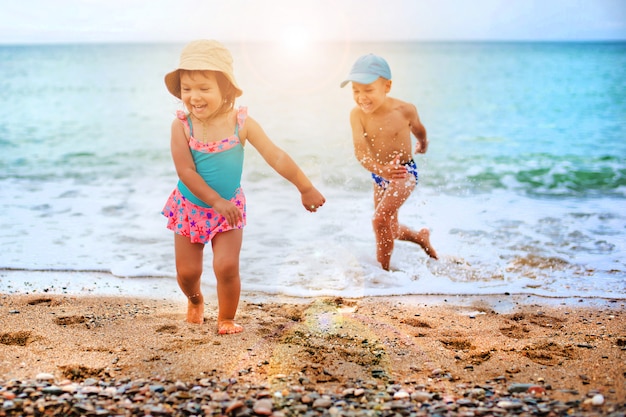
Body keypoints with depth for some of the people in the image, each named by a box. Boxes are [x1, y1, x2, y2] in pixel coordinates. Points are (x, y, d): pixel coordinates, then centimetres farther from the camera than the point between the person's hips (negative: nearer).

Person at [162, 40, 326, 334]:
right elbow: (185, 171, -21)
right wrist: (216, 201, -25)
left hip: (229, 209, 0)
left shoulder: (241, 123, -15)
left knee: (227, 266, -12)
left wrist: (306, 188, -9)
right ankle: (195, 300, 44)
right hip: (189, 207, 1)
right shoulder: (182, 125, -17)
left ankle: (226, 319, 15)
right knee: (187, 271, 7)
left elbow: (276, 157, -11)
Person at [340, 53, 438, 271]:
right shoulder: (357, 114, -18)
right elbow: (360, 149, -29)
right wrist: (380, 170, -48)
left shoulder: (404, 110, -21)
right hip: (379, 175, 5)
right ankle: (421, 237, 50)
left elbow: (418, 128, 2)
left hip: (405, 173, -4)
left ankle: (383, 269, -6)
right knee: (390, 230, 20)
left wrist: (423, 144, 24)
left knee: (380, 219, -23)